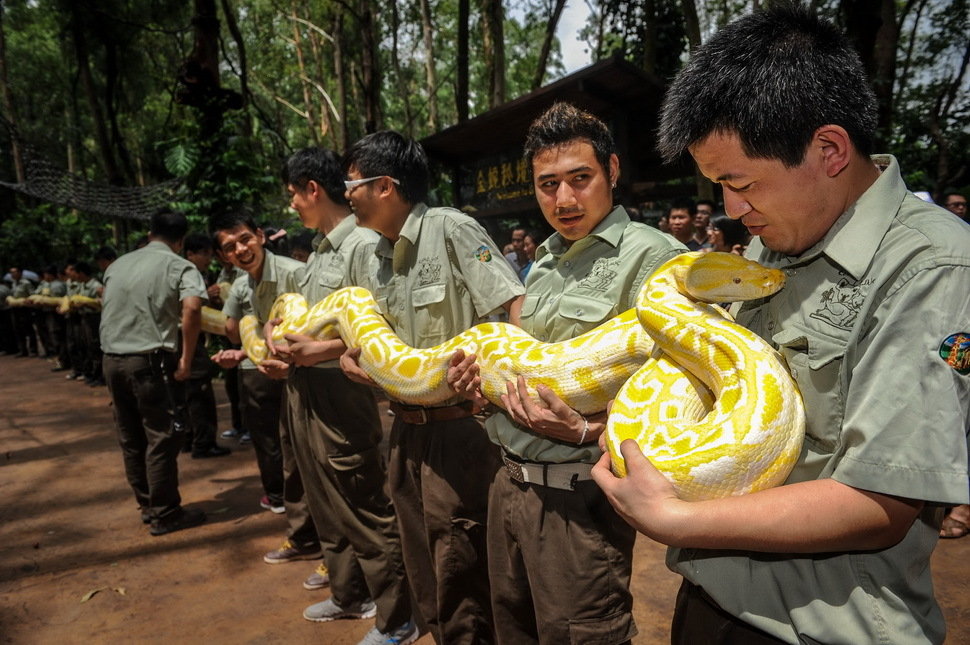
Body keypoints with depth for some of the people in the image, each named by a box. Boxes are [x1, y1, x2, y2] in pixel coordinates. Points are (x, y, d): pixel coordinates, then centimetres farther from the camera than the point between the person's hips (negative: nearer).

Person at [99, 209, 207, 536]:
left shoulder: (117, 265, 15)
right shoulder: (179, 266, -5)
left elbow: (110, 309, 20)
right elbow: (191, 308, -22)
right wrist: (186, 359, -16)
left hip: (112, 359, 7)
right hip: (150, 361, -6)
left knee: (131, 438, 14)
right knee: (162, 438, 2)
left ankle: (147, 505, 27)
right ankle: (165, 513, 10)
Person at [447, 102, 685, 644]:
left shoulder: (650, 255, -13)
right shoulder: (545, 261, 13)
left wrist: (585, 431, -29)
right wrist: (483, 374, 3)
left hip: (578, 496, -8)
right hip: (512, 481, 8)